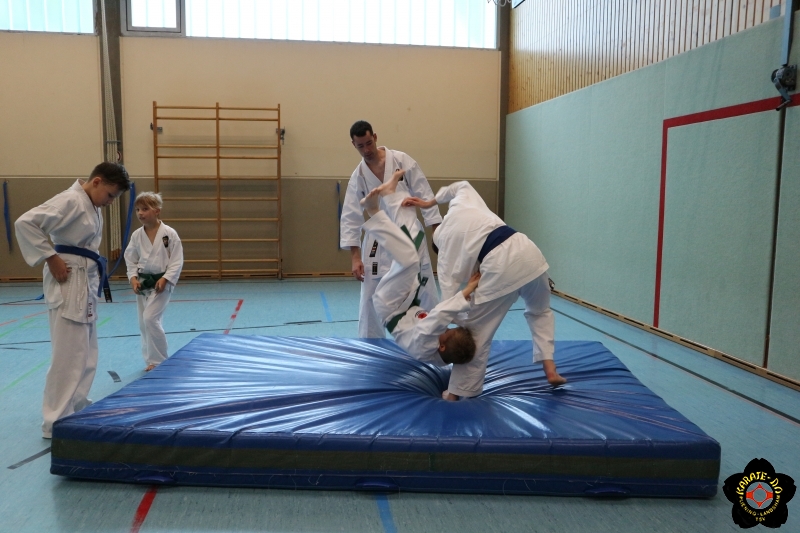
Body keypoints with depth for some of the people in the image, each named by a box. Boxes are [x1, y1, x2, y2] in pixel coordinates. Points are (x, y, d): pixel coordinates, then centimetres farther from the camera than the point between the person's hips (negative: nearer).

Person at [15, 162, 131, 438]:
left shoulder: (92, 206, 13)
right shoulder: (71, 200, -16)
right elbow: (25, 223, -25)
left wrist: (94, 269, 11)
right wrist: (51, 259, -22)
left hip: (85, 281, 10)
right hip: (69, 282, -10)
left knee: (86, 351, 17)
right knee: (69, 353, -7)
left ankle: (76, 408, 31)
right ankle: (56, 422, 2)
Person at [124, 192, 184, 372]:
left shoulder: (169, 233, -12)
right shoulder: (137, 235, 1)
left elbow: (177, 261, -10)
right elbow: (130, 260, 8)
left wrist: (165, 279, -18)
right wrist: (133, 278, -6)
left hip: (161, 283, -5)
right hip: (142, 283, 5)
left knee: (150, 319, -14)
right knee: (143, 324, 10)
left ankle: (158, 361, 2)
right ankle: (151, 360, 25)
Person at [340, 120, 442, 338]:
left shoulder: (402, 161, -7)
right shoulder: (358, 176, 0)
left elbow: (424, 195, -6)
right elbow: (350, 218, 0)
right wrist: (355, 257, -6)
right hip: (378, 243, 2)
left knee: (426, 294, 3)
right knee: (370, 301, 4)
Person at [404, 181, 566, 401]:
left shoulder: (445, 245, 16)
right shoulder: (461, 204, 25)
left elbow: (449, 287, 9)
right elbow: (461, 185, 50)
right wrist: (431, 202, 53)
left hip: (501, 266, -5)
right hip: (528, 252, 5)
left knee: (477, 330, 10)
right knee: (539, 310, 32)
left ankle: (457, 392, 20)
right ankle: (550, 369, 24)